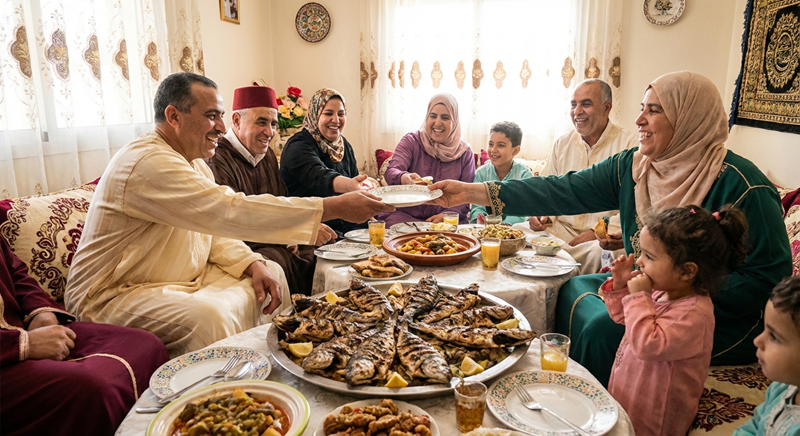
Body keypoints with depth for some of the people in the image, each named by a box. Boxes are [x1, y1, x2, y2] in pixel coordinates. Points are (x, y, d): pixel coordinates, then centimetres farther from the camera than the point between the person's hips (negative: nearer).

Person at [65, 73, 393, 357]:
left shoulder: (194, 161, 10)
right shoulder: (148, 162, -25)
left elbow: (213, 229, 12)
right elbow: (230, 211, -35)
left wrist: (253, 264, -10)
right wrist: (334, 208, -35)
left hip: (181, 279, 10)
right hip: (113, 296, -10)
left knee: (270, 274, 4)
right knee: (209, 319, -35)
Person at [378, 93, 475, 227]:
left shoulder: (465, 152, 6)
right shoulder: (411, 141, 3)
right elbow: (390, 172, -12)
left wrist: (446, 214, -15)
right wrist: (402, 178, -37)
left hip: (447, 220, 1)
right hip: (406, 215, 0)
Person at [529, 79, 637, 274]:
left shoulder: (629, 145, -4)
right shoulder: (561, 144, 13)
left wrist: (599, 233, -19)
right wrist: (541, 214, -5)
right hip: (562, 227, 4)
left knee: (602, 252, -37)